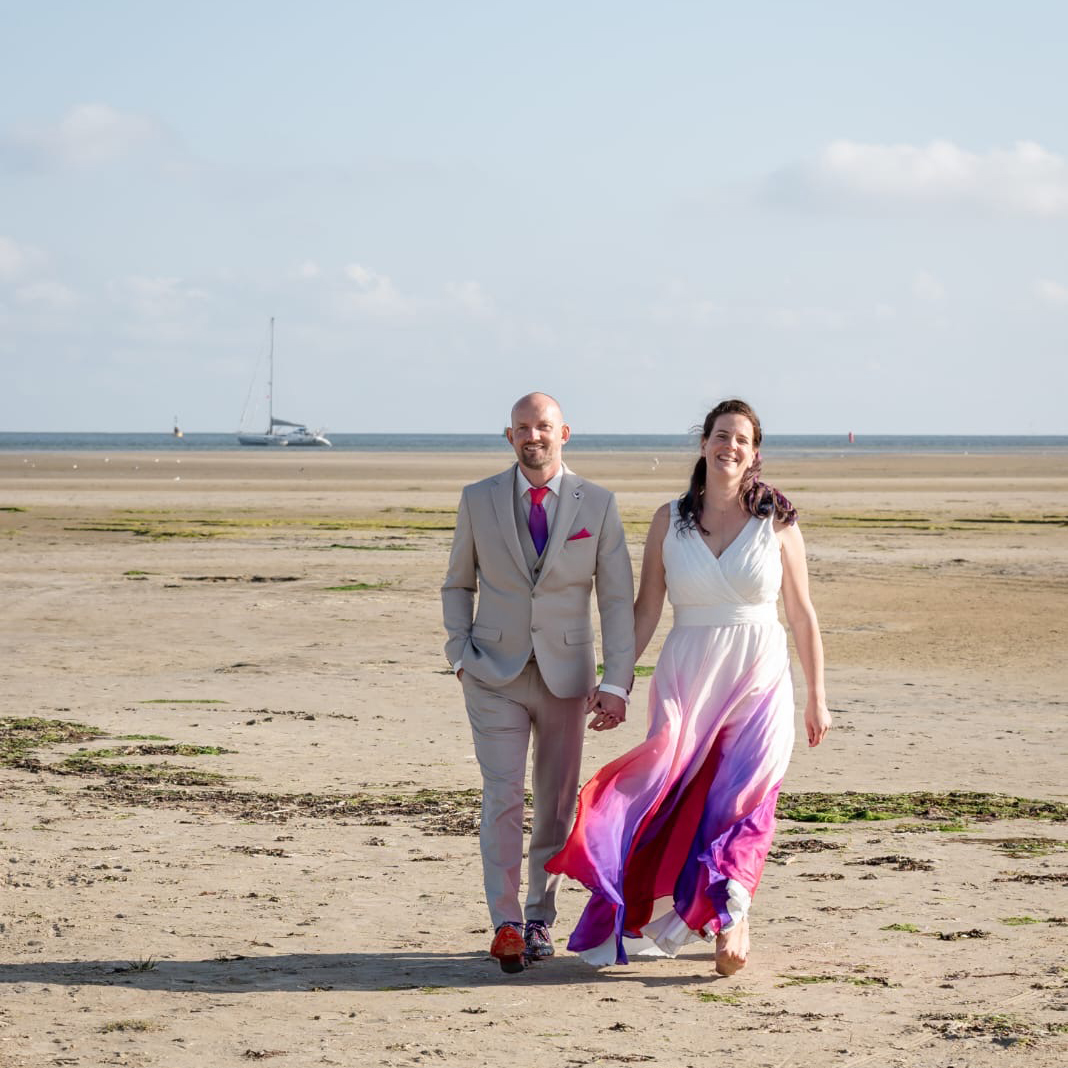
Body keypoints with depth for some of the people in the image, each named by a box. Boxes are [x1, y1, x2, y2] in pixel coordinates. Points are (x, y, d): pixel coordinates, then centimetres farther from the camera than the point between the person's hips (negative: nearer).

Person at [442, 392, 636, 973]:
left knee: (557, 804, 8)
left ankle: (540, 915, 23)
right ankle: (506, 924, -12)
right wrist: (461, 653, -2)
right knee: (502, 795, -13)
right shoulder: (478, 500, -1)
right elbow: (458, 585, 12)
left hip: (566, 674, 1)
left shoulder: (598, 505, -3)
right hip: (495, 675, -1)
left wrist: (616, 684, -12)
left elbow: (618, 600, -4)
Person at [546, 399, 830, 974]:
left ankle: (729, 915, 2)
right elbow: (646, 610, 5)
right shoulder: (669, 520, 4)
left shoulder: (777, 522, 1)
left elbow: (802, 614, 5)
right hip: (686, 679, 1)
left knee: (743, 799, -7)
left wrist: (816, 697, 6)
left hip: (759, 681, -1)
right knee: (678, 798, -1)